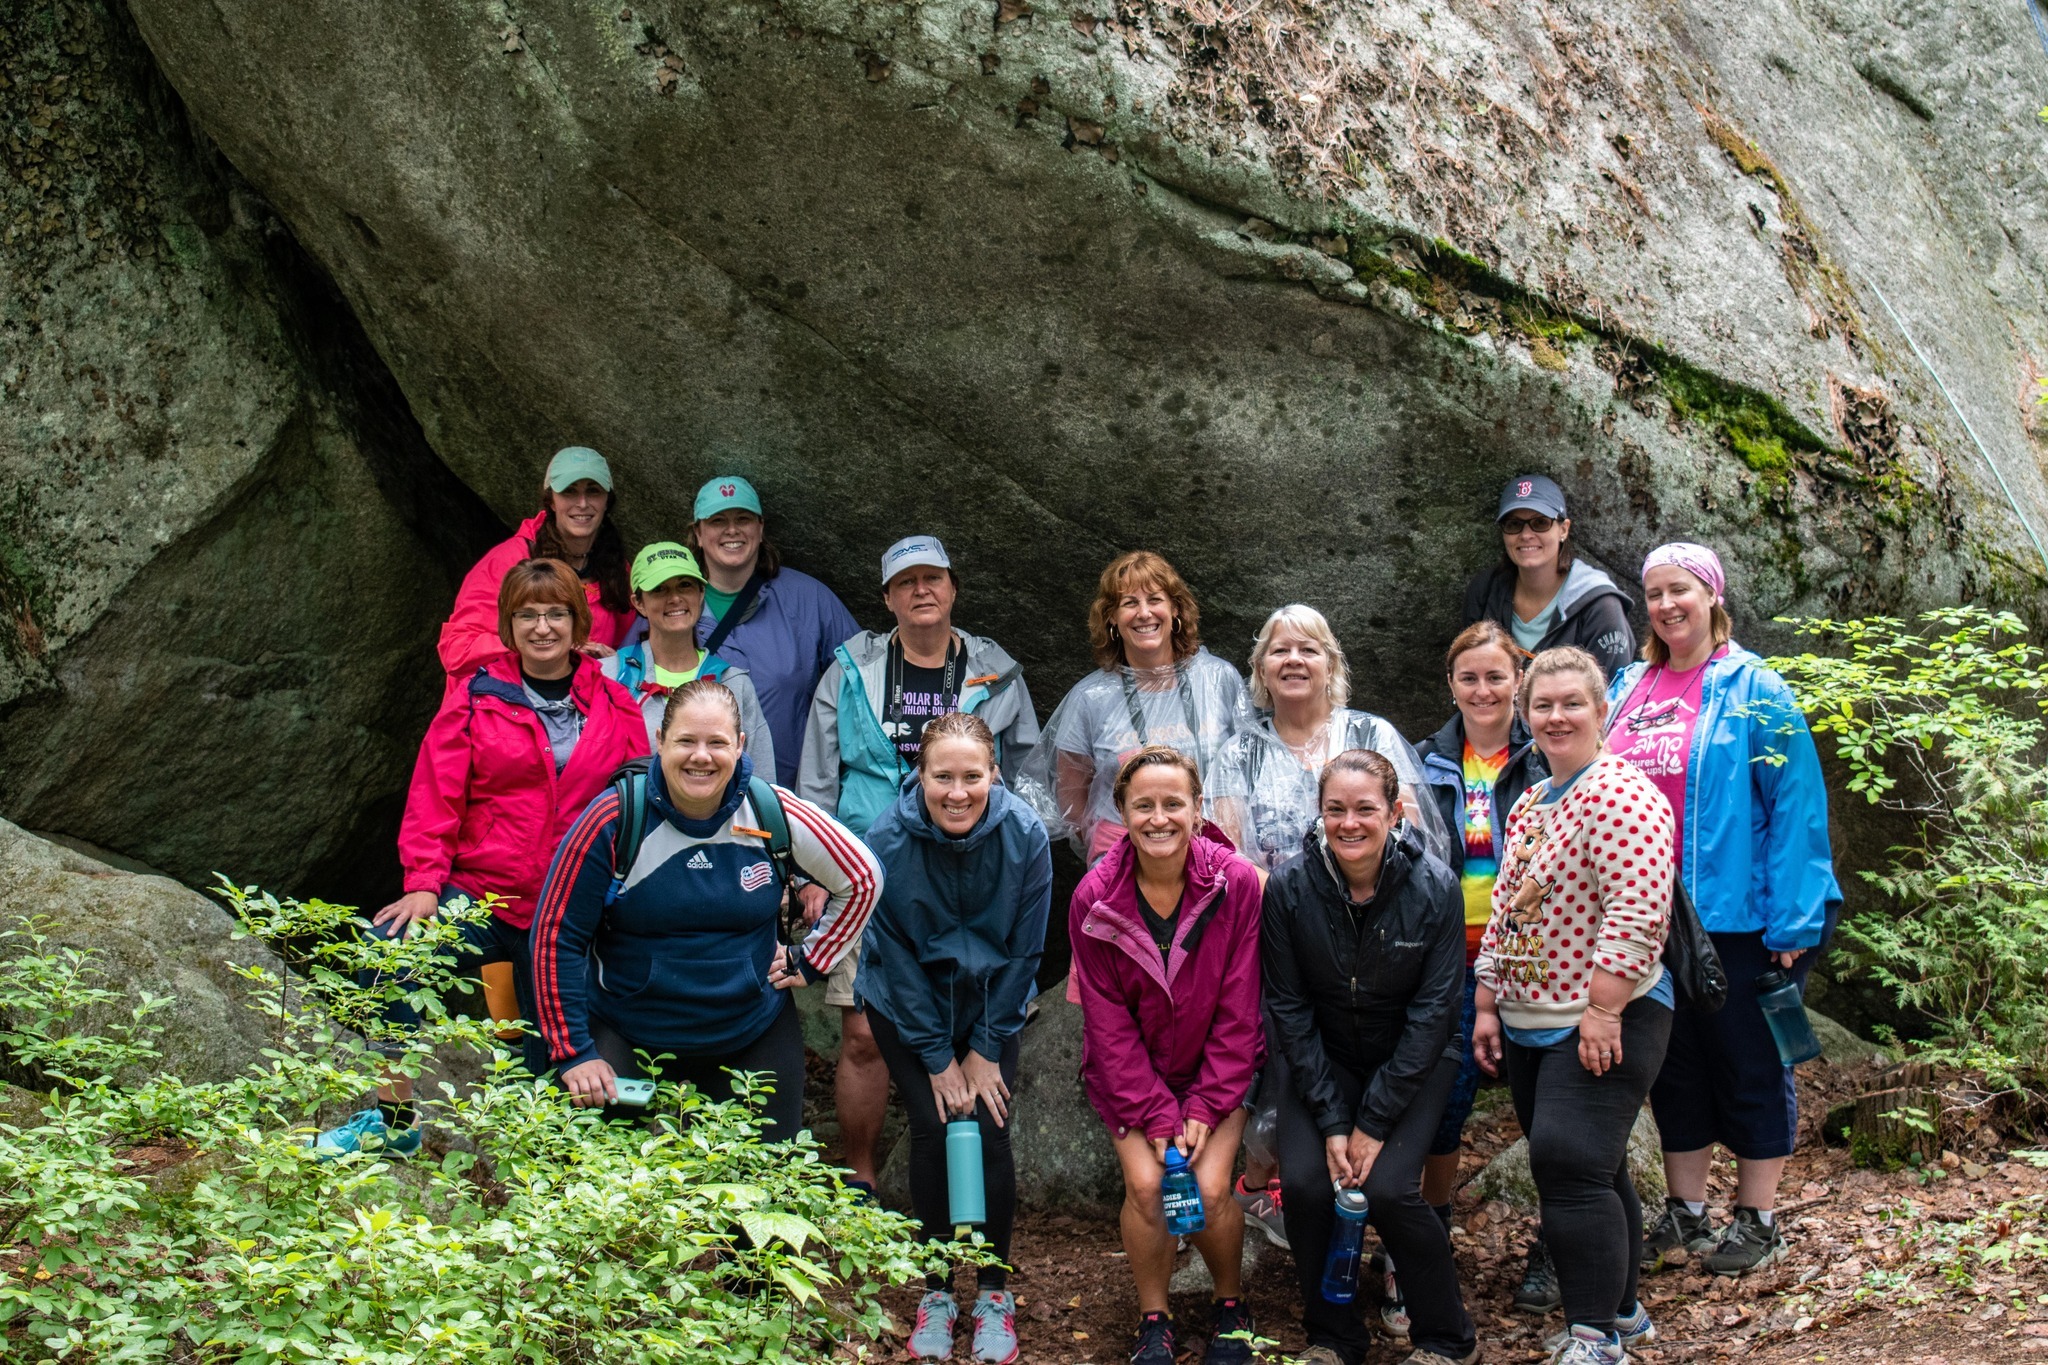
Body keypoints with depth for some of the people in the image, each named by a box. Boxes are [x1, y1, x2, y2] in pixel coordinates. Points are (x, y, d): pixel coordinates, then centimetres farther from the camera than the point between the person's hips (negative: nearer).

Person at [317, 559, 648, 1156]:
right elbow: (435, 795, -1)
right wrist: (424, 883, -11)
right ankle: (393, 1118, -13)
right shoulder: (475, 697, 2)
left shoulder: (615, 706, 6)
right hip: (483, 896, -1)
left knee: (554, 1066, 3)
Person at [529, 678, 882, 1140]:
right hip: (626, 1042, -2)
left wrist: (809, 960, 5)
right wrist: (573, 1051, -9)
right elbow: (555, 937, -8)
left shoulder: (774, 816, -7)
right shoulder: (614, 820, -12)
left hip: (754, 1040, 2)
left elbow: (862, 880, 8)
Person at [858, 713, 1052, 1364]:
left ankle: (995, 1290, 9)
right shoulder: (887, 839, -23)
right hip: (907, 1005, 0)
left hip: (989, 1001, 1)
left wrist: (987, 1048, -9)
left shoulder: (1025, 836, -21)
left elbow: (1024, 951, -11)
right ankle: (936, 1288, 9)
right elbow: (896, 957, -14)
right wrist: (938, 1057, -12)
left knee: (989, 1132, -8)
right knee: (933, 1132, -8)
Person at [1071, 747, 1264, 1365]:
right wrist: (1155, 1116, -16)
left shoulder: (1237, 883, -16)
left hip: (1218, 1068, 0)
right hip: (1130, 1074, 1)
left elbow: (1238, 1011, -10)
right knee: (1146, 1183, -19)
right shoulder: (1094, 899, -14)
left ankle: (1230, 1305, 11)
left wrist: (1206, 1107, -14)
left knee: (1210, 1187, -17)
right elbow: (1109, 1022, -10)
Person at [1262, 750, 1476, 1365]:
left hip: (1413, 1059, -2)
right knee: (1304, 1183, -16)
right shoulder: (1289, 887, -14)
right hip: (1320, 1057, 2)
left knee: (1388, 1188, -19)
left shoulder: (1435, 886, -17)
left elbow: (1432, 1010, -13)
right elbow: (1289, 1007, -8)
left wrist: (1375, 1121, -16)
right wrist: (1331, 1119, -14)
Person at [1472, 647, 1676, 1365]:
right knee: (1591, 1171, 14)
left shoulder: (1620, 795, -13)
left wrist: (1601, 1011, -23)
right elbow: (1504, 912, 20)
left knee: (1569, 1166, -14)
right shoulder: (1528, 805, 15)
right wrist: (1487, 1006, 15)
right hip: (1529, 1024, 8)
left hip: (1602, 1024, -8)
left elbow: (1637, 915, -21)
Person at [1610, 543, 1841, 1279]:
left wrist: (1792, 921, -15)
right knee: (1674, 1066, 14)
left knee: (1748, 1065, 6)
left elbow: (1796, 804, -11)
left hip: (1740, 916, -5)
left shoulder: (1752, 689, -8)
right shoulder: (1629, 689, 8)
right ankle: (1684, 1213, 26)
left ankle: (1757, 1219, 18)